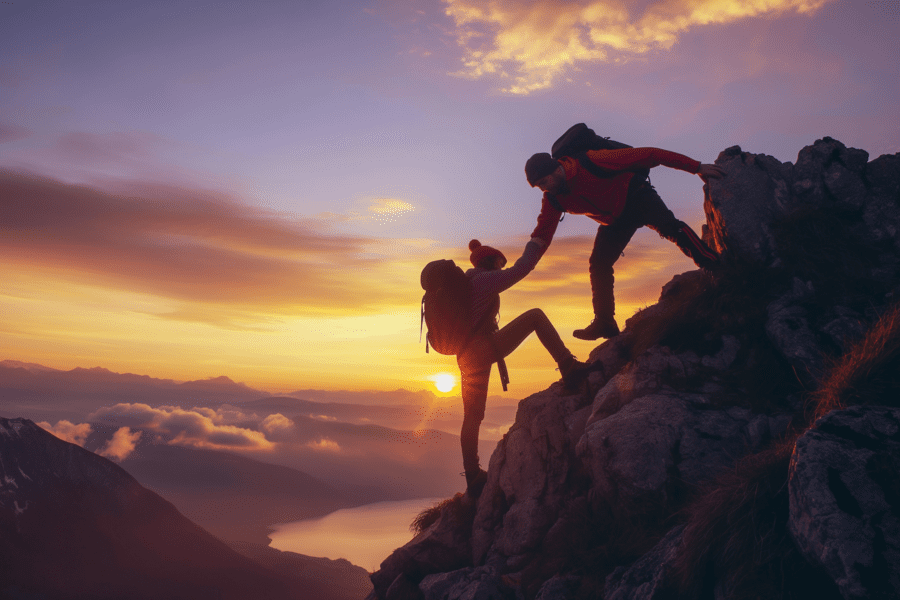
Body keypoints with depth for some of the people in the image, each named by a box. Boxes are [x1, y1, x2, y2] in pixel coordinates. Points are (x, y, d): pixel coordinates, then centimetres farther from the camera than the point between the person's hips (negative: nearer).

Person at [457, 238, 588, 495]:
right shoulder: (487, 279, -4)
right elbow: (521, 269, -6)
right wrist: (536, 243, 9)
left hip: (467, 356, 9)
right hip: (485, 347, -9)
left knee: (472, 416, 13)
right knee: (535, 316, -3)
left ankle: (473, 477, 17)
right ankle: (569, 368, -16)